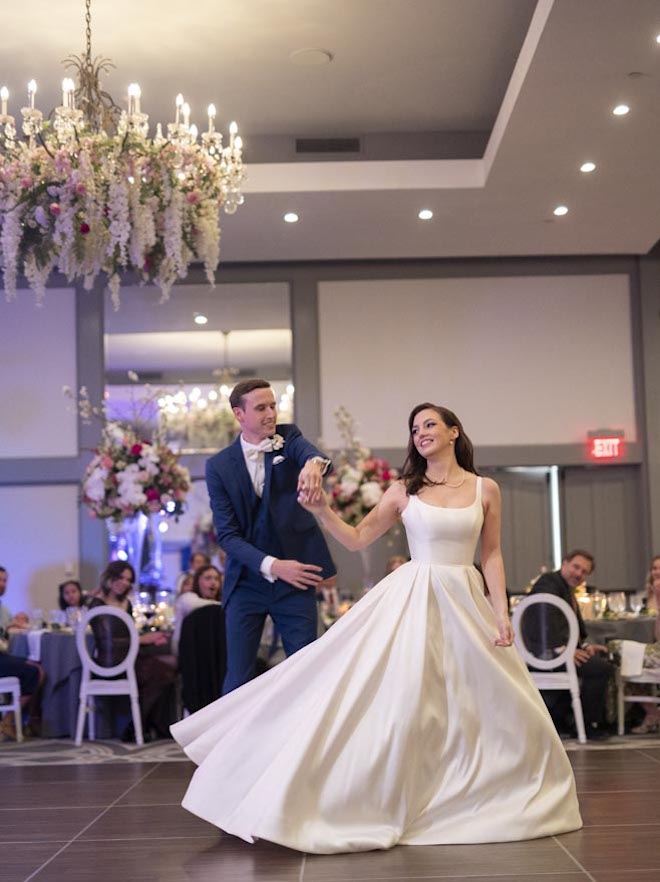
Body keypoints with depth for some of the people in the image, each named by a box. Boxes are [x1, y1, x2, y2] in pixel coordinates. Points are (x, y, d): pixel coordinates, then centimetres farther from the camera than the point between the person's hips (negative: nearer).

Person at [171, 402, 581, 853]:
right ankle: (378, 802, 5)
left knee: (493, 706, 4)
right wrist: (323, 511, -11)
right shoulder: (404, 490, 5)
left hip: (466, 601, 1)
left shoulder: (485, 489, 6)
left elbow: (492, 555, 6)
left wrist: (502, 611, -2)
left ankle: (477, 800, 23)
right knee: (394, 698, -6)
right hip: (413, 598, -1)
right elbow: (358, 539, 5)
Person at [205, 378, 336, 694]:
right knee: (238, 678, 3)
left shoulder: (288, 438, 1)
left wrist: (314, 463, -49)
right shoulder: (219, 466, -2)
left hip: (295, 577, 1)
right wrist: (272, 566, -20)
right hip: (247, 582, 0)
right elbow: (226, 534, -7)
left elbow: (311, 453, -24)